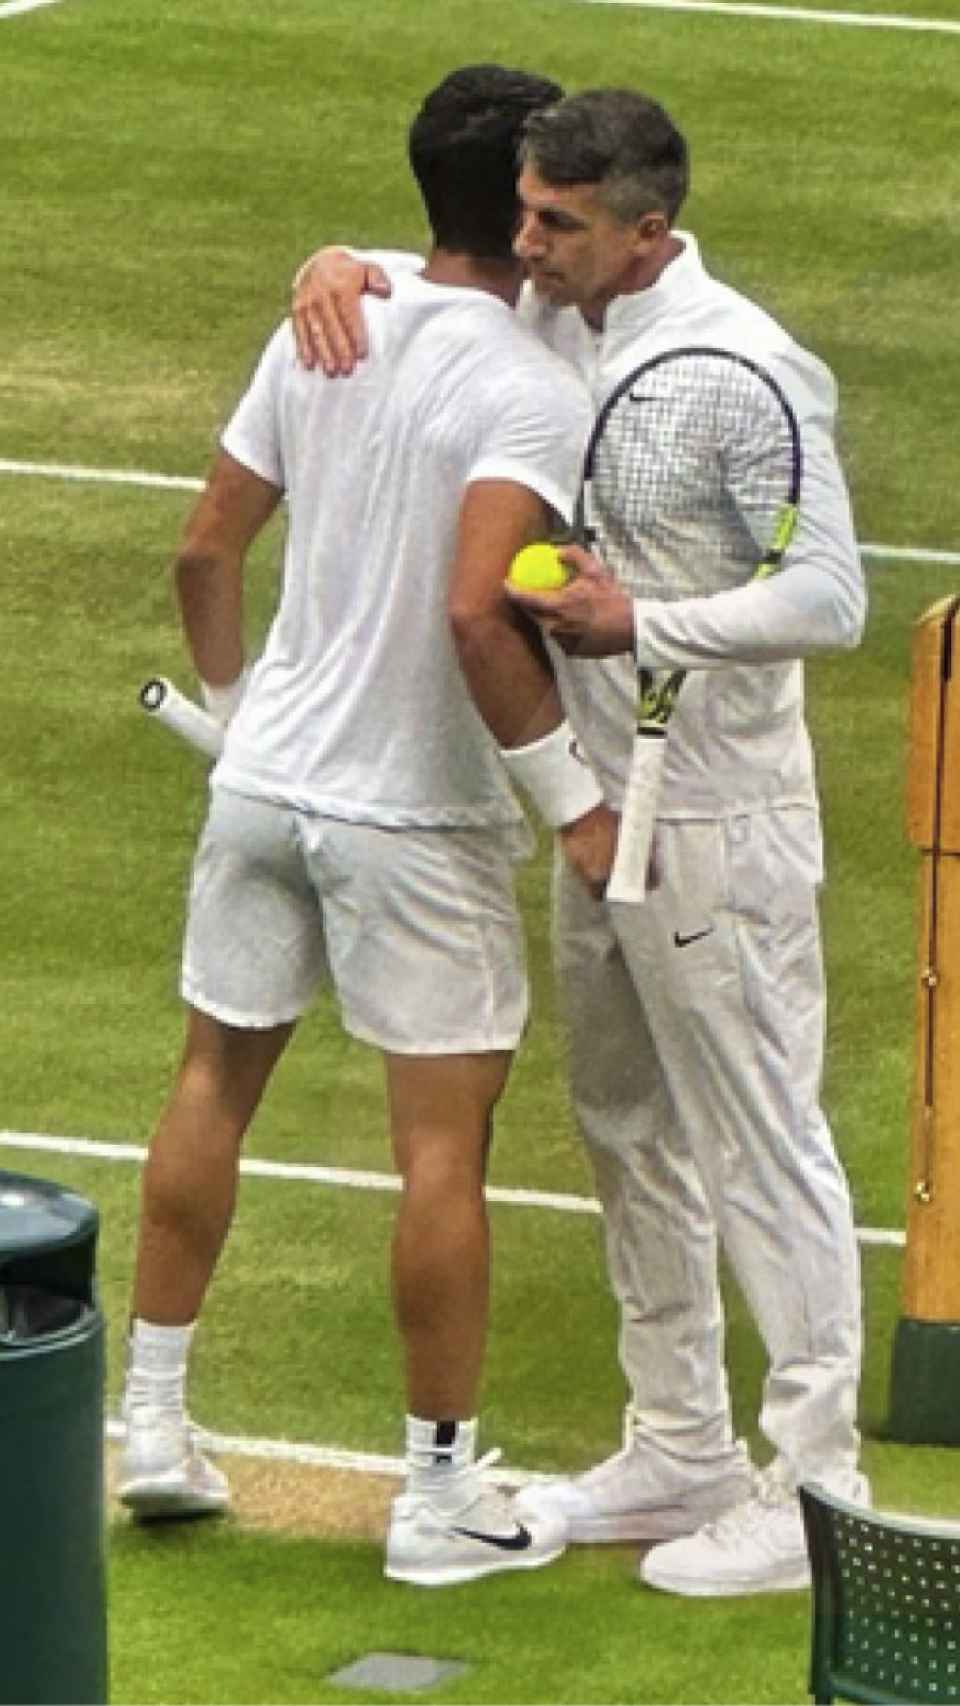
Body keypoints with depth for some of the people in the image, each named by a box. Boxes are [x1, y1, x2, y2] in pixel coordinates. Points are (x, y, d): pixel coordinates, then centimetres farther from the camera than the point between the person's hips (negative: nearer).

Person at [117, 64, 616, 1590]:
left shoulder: (320, 330, 3)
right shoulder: (531, 394, -17)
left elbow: (206, 551, 8)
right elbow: (476, 613, -28)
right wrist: (574, 799, -19)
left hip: (265, 778, 6)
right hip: (417, 820, -6)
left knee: (217, 1077, 18)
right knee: (444, 1137, 3)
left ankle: (153, 1421, 24)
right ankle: (443, 1491, 9)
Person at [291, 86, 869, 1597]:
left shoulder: (746, 369, -20)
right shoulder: (550, 322, 4)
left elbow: (829, 597, -21)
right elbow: (429, 291, 21)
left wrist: (643, 628, -28)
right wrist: (342, 266, -2)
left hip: (717, 823, -9)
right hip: (604, 806, 9)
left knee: (763, 1146, -3)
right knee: (630, 1134, 17)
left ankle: (817, 1489, 3)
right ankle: (681, 1453, 30)